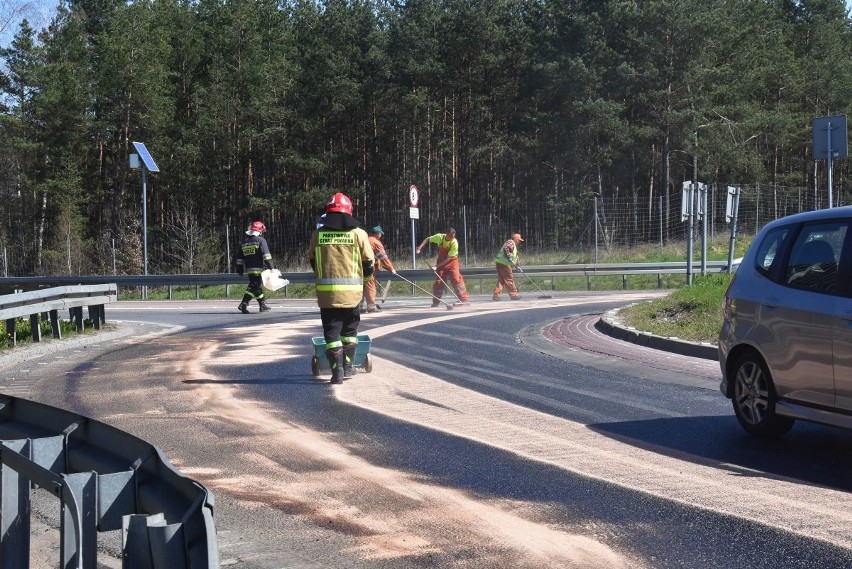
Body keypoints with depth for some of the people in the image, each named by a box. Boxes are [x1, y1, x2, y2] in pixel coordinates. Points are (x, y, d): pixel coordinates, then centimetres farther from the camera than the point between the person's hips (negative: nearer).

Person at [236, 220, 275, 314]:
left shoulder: (244, 243, 15)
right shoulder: (260, 240, -5)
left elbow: (239, 258, 16)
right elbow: (266, 255, -14)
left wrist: (240, 269, 22)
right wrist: (271, 266, -14)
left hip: (249, 270, 7)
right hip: (258, 268, -7)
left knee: (258, 286, 17)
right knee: (254, 287, -8)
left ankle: (263, 304, 23)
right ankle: (243, 304, -18)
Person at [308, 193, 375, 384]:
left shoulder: (317, 234, 2)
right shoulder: (358, 233, -1)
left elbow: (312, 261, 14)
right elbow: (368, 263, 5)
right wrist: (363, 275, 26)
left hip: (326, 291, 0)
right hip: (351, 291, 0)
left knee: (331, 332, 6)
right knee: (349, 331, 18)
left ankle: (337, 371, -1)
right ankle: (347, 368, 21)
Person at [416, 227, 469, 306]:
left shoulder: (454, 243, -26)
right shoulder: (440, 237, -17)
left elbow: (448, 258, -25)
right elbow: (427, 239, 0)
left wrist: (436, 266, -27)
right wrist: (419, 249, -11)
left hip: (451, 262, -3)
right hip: (441, 262, 3)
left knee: (457, 280, -14)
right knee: (438, 282, 0)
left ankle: (463, 300, -9)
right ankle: (435, 302, 10)